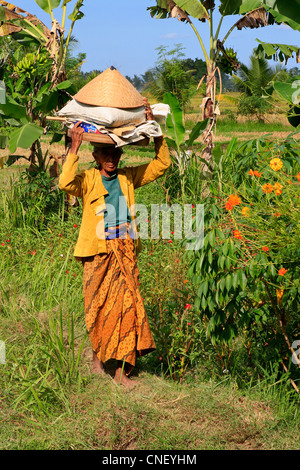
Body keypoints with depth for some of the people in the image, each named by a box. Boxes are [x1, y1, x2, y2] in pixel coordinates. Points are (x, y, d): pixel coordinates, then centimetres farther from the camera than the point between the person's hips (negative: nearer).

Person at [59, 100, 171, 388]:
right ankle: (97, 358, 29)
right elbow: (66, 183, -24)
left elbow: (162, 163, 6)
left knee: (128, 307, -3)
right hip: (97, 255, -2)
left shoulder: (128, 177, 9)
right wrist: (74, 148, -28)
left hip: (125, 254, 3)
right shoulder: (88, 180, -2)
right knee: (98, 308, 7)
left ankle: (122, 371, 2)